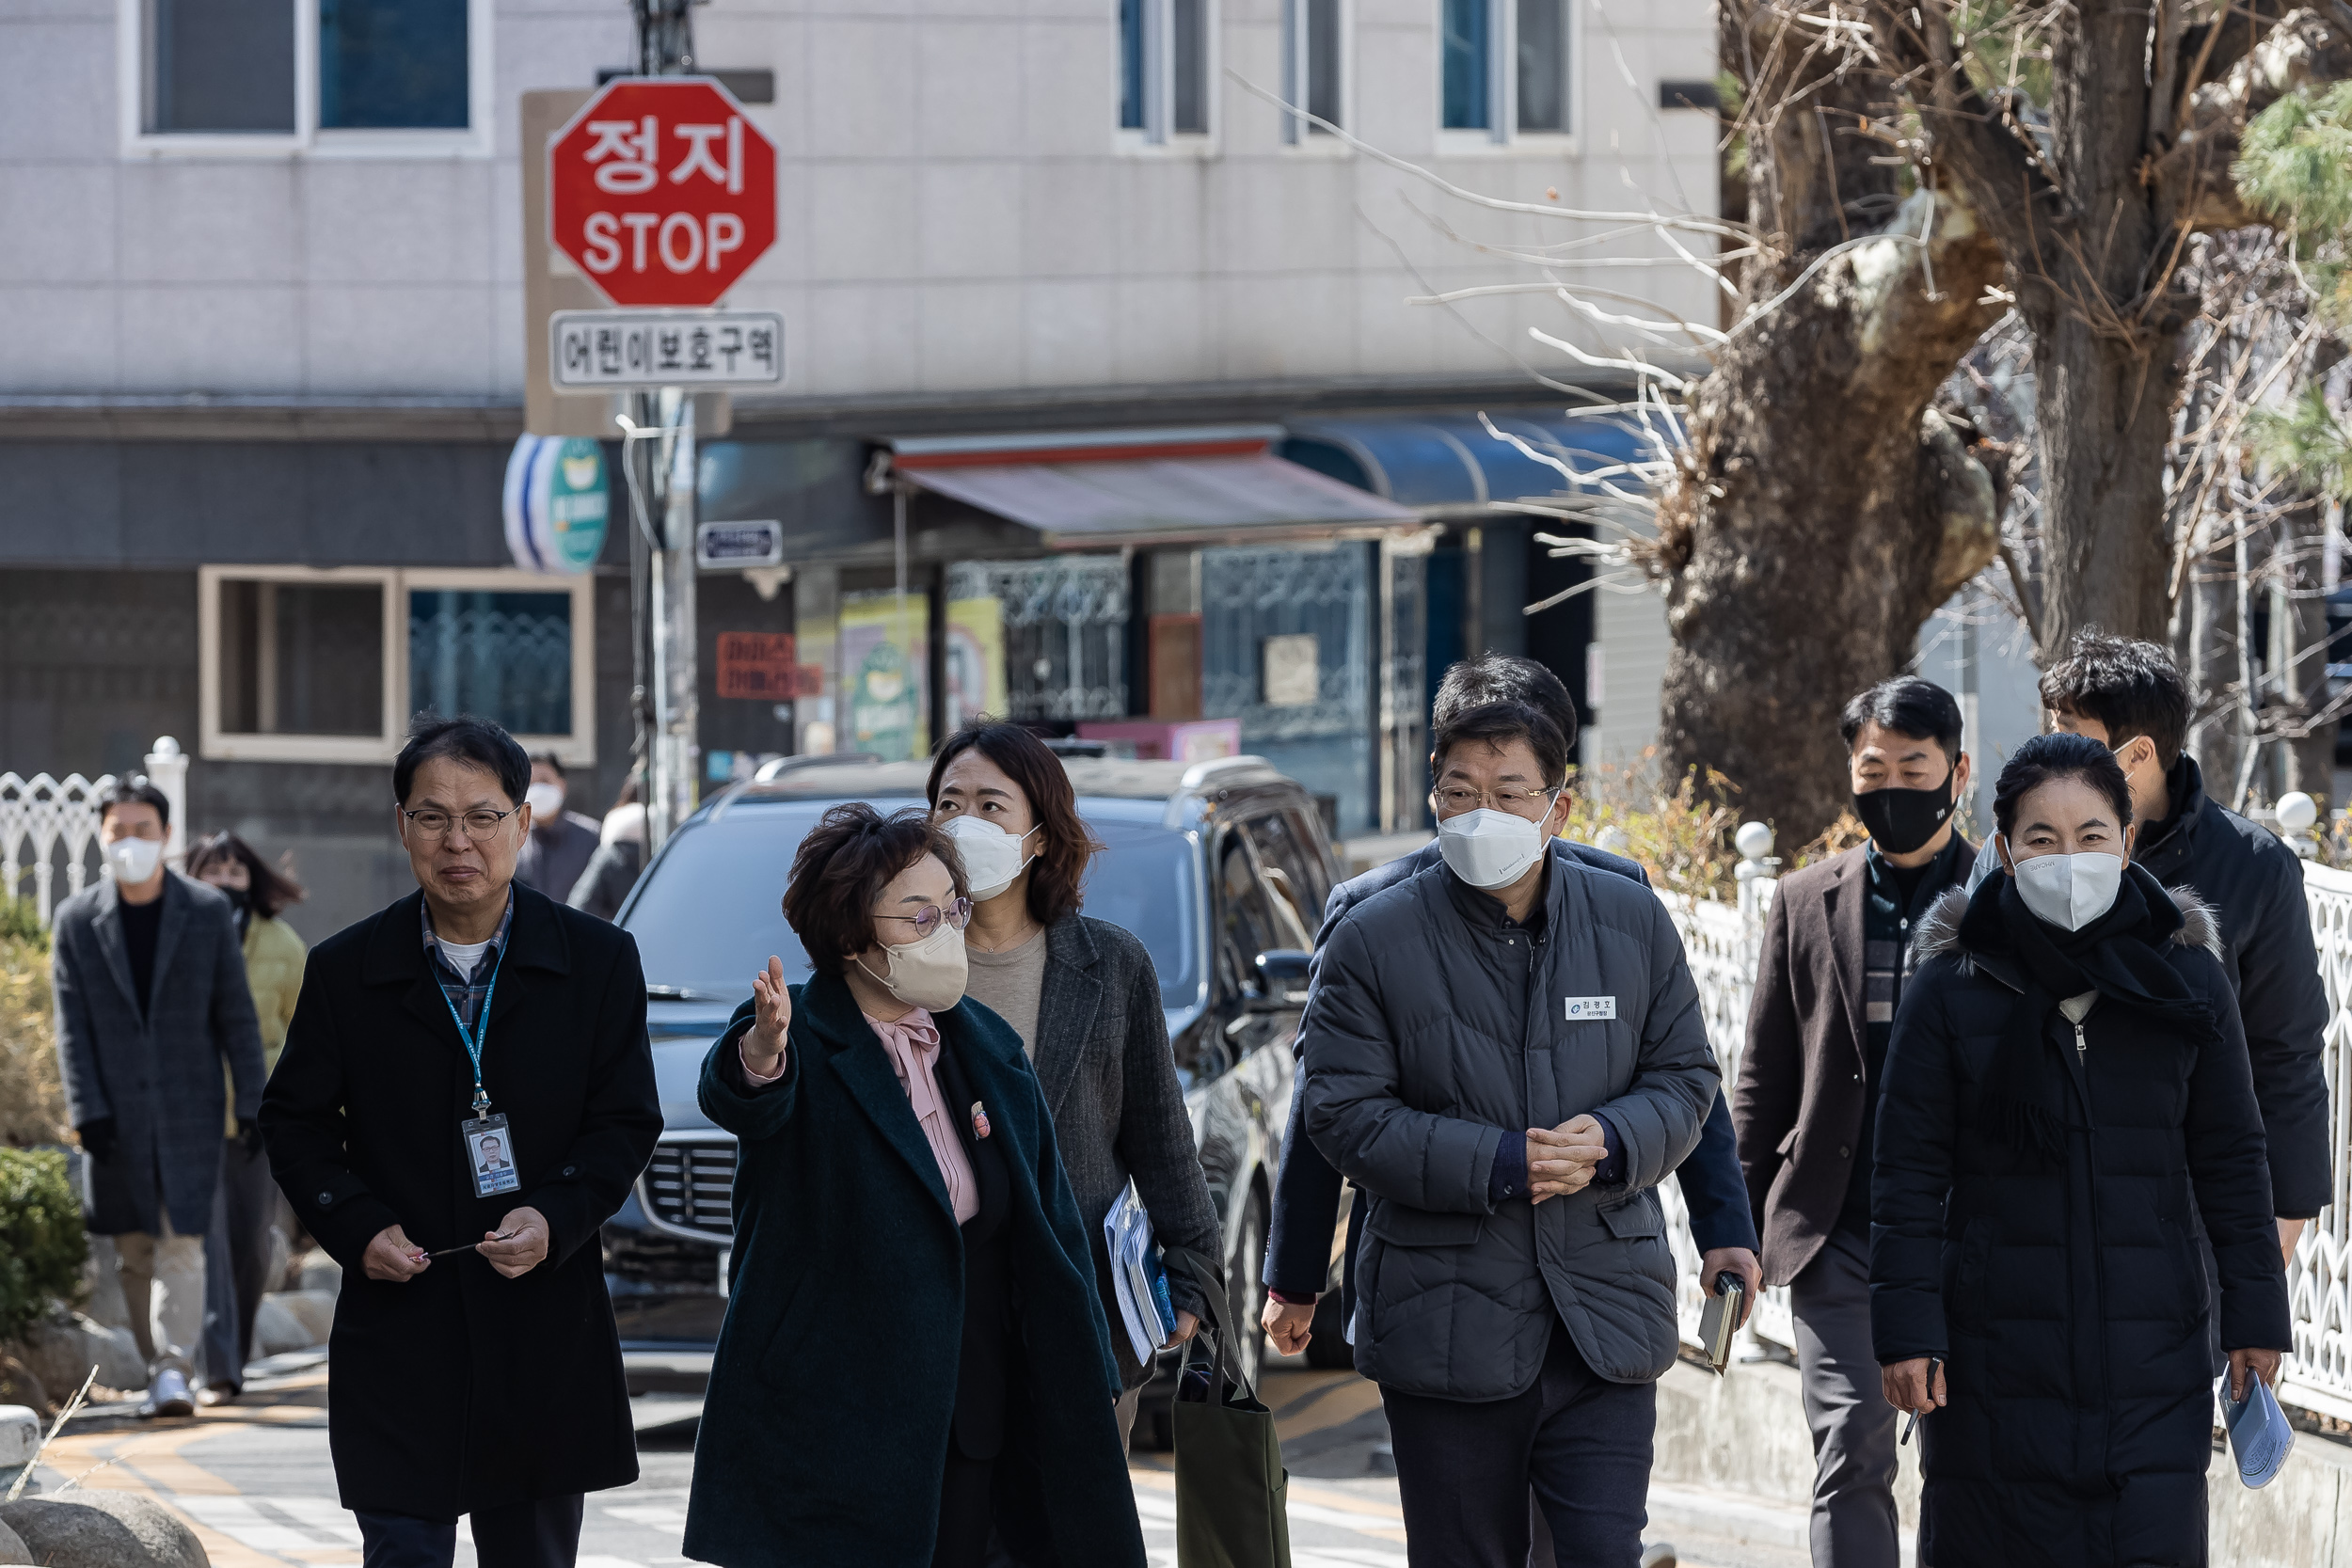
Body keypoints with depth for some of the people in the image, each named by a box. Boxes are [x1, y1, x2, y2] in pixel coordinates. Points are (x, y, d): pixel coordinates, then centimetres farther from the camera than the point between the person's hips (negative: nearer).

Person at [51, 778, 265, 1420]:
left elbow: (236, 1016, 3)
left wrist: (251, 1104, 0)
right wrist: (87, 1112, -9)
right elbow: (72, 1026, 0)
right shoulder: (77, 921, 3)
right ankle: (163, 1372, 15)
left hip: (190, 1108, -2)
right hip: (117, 1113, 2)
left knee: (181, 1245, -11)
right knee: (135, 1252, 6)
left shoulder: (209, 912, 2)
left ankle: (174, 1371, -16)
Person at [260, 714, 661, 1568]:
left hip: (545, 1332, 1)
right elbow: (295, 1120, 8)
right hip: (398, 1330, -1)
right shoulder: (345, 970, 1)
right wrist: (359, 1227, -9)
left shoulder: (599, 961, 1)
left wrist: (555, 1218, -15)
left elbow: (627, 1122, 3)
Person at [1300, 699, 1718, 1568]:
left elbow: (1685, 1080, 10)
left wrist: (1611, 1144, -13)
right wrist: (1496, 1165, -18)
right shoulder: (1374, 941, -2)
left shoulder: (1634, 923, 6)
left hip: (1605, 1319, 1)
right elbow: (1344, 1115, -7)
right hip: (1447, 1326, -1)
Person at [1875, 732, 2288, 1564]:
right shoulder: (1952, 989, -1)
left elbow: (2231, 1160, 10)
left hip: (2153, 1366, 1)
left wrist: (2255, 1313, 6)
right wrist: (1906, 1329, -6)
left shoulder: (2186, 979, 4)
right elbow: (1909, 1175, 0)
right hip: (1997, 1362, -1)